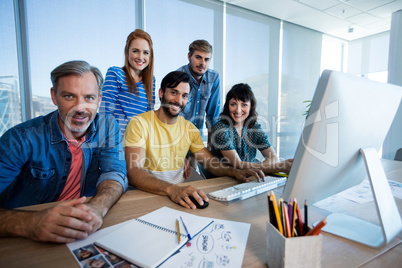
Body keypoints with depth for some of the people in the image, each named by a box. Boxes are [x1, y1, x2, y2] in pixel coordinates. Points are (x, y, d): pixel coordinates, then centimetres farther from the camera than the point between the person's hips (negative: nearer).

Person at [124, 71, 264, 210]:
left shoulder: (189, 128, 9)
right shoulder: (139, 124, -9)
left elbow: (211, 163, 8)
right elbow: (134, 173, -20)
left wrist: (235, 171, -11)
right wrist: (170, 189, -36)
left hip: (179, 191, 5)